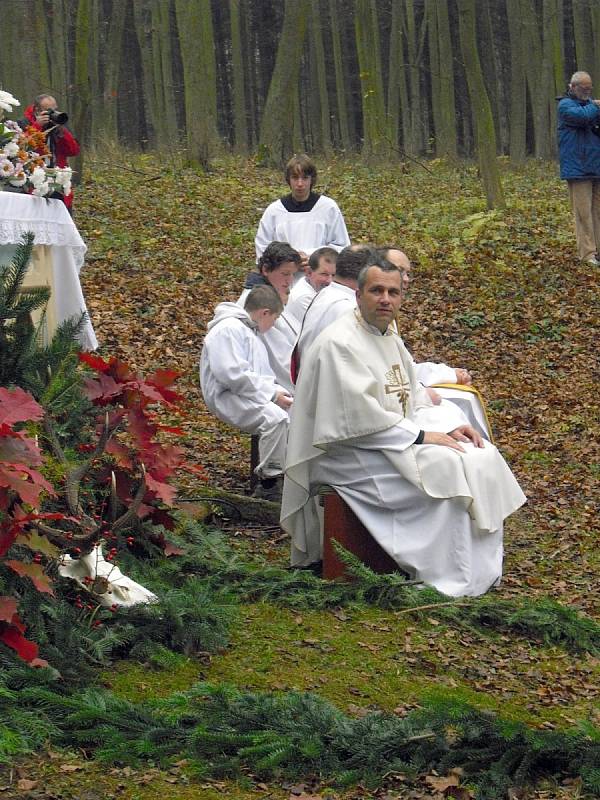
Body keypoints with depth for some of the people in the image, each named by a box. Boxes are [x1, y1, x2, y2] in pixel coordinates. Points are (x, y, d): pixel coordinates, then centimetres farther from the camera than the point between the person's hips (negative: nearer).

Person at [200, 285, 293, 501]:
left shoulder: (251, 332, 25)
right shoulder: (229, 329, -11)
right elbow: (233, 375, -21)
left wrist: (278, 392, 8)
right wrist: (272, 394, -18)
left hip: (250, 395, 10)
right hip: (227, 397, -10)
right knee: (274, 417, -33)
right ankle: (269, 482, -27)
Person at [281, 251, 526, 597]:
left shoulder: (389, 336, 12)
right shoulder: (339, 344, -18)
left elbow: (414, 395, 18)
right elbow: (360, 416, -24)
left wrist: (448, 426, 0)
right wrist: (421, 436, -20)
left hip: (396, 437, 10)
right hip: (350, 453, -10)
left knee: (481, 456, -1)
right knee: (445, 471, -24)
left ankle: (482, 572, 1)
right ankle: (452, 586, -18)